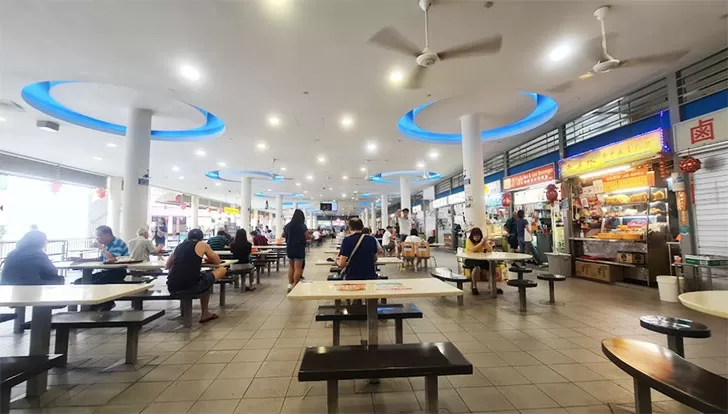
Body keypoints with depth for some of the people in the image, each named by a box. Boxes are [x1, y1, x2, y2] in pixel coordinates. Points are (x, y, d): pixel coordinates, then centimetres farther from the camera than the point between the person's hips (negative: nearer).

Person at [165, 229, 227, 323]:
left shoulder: (179, 246, 19)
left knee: (204, 277, 33)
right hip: (190, 287, -6)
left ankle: (205, 314, 32)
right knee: (222, 270, 12)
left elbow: (166, 266, 29)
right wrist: (207, 259, 34)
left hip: (172, 288, 7)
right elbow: (217, 261, 14)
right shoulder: (202, 244, 5)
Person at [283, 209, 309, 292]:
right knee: (298, 268, -1)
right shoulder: (302, 226, -11)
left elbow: (283, 235, 14)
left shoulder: (288, 225, 2)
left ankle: (290, 284, 17)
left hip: (290, 248, 5)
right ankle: (295, 286, -1)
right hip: (299, 248, -5)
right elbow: (307, 237, -10)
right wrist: (312, 237, 10)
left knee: (291, 267, 17)